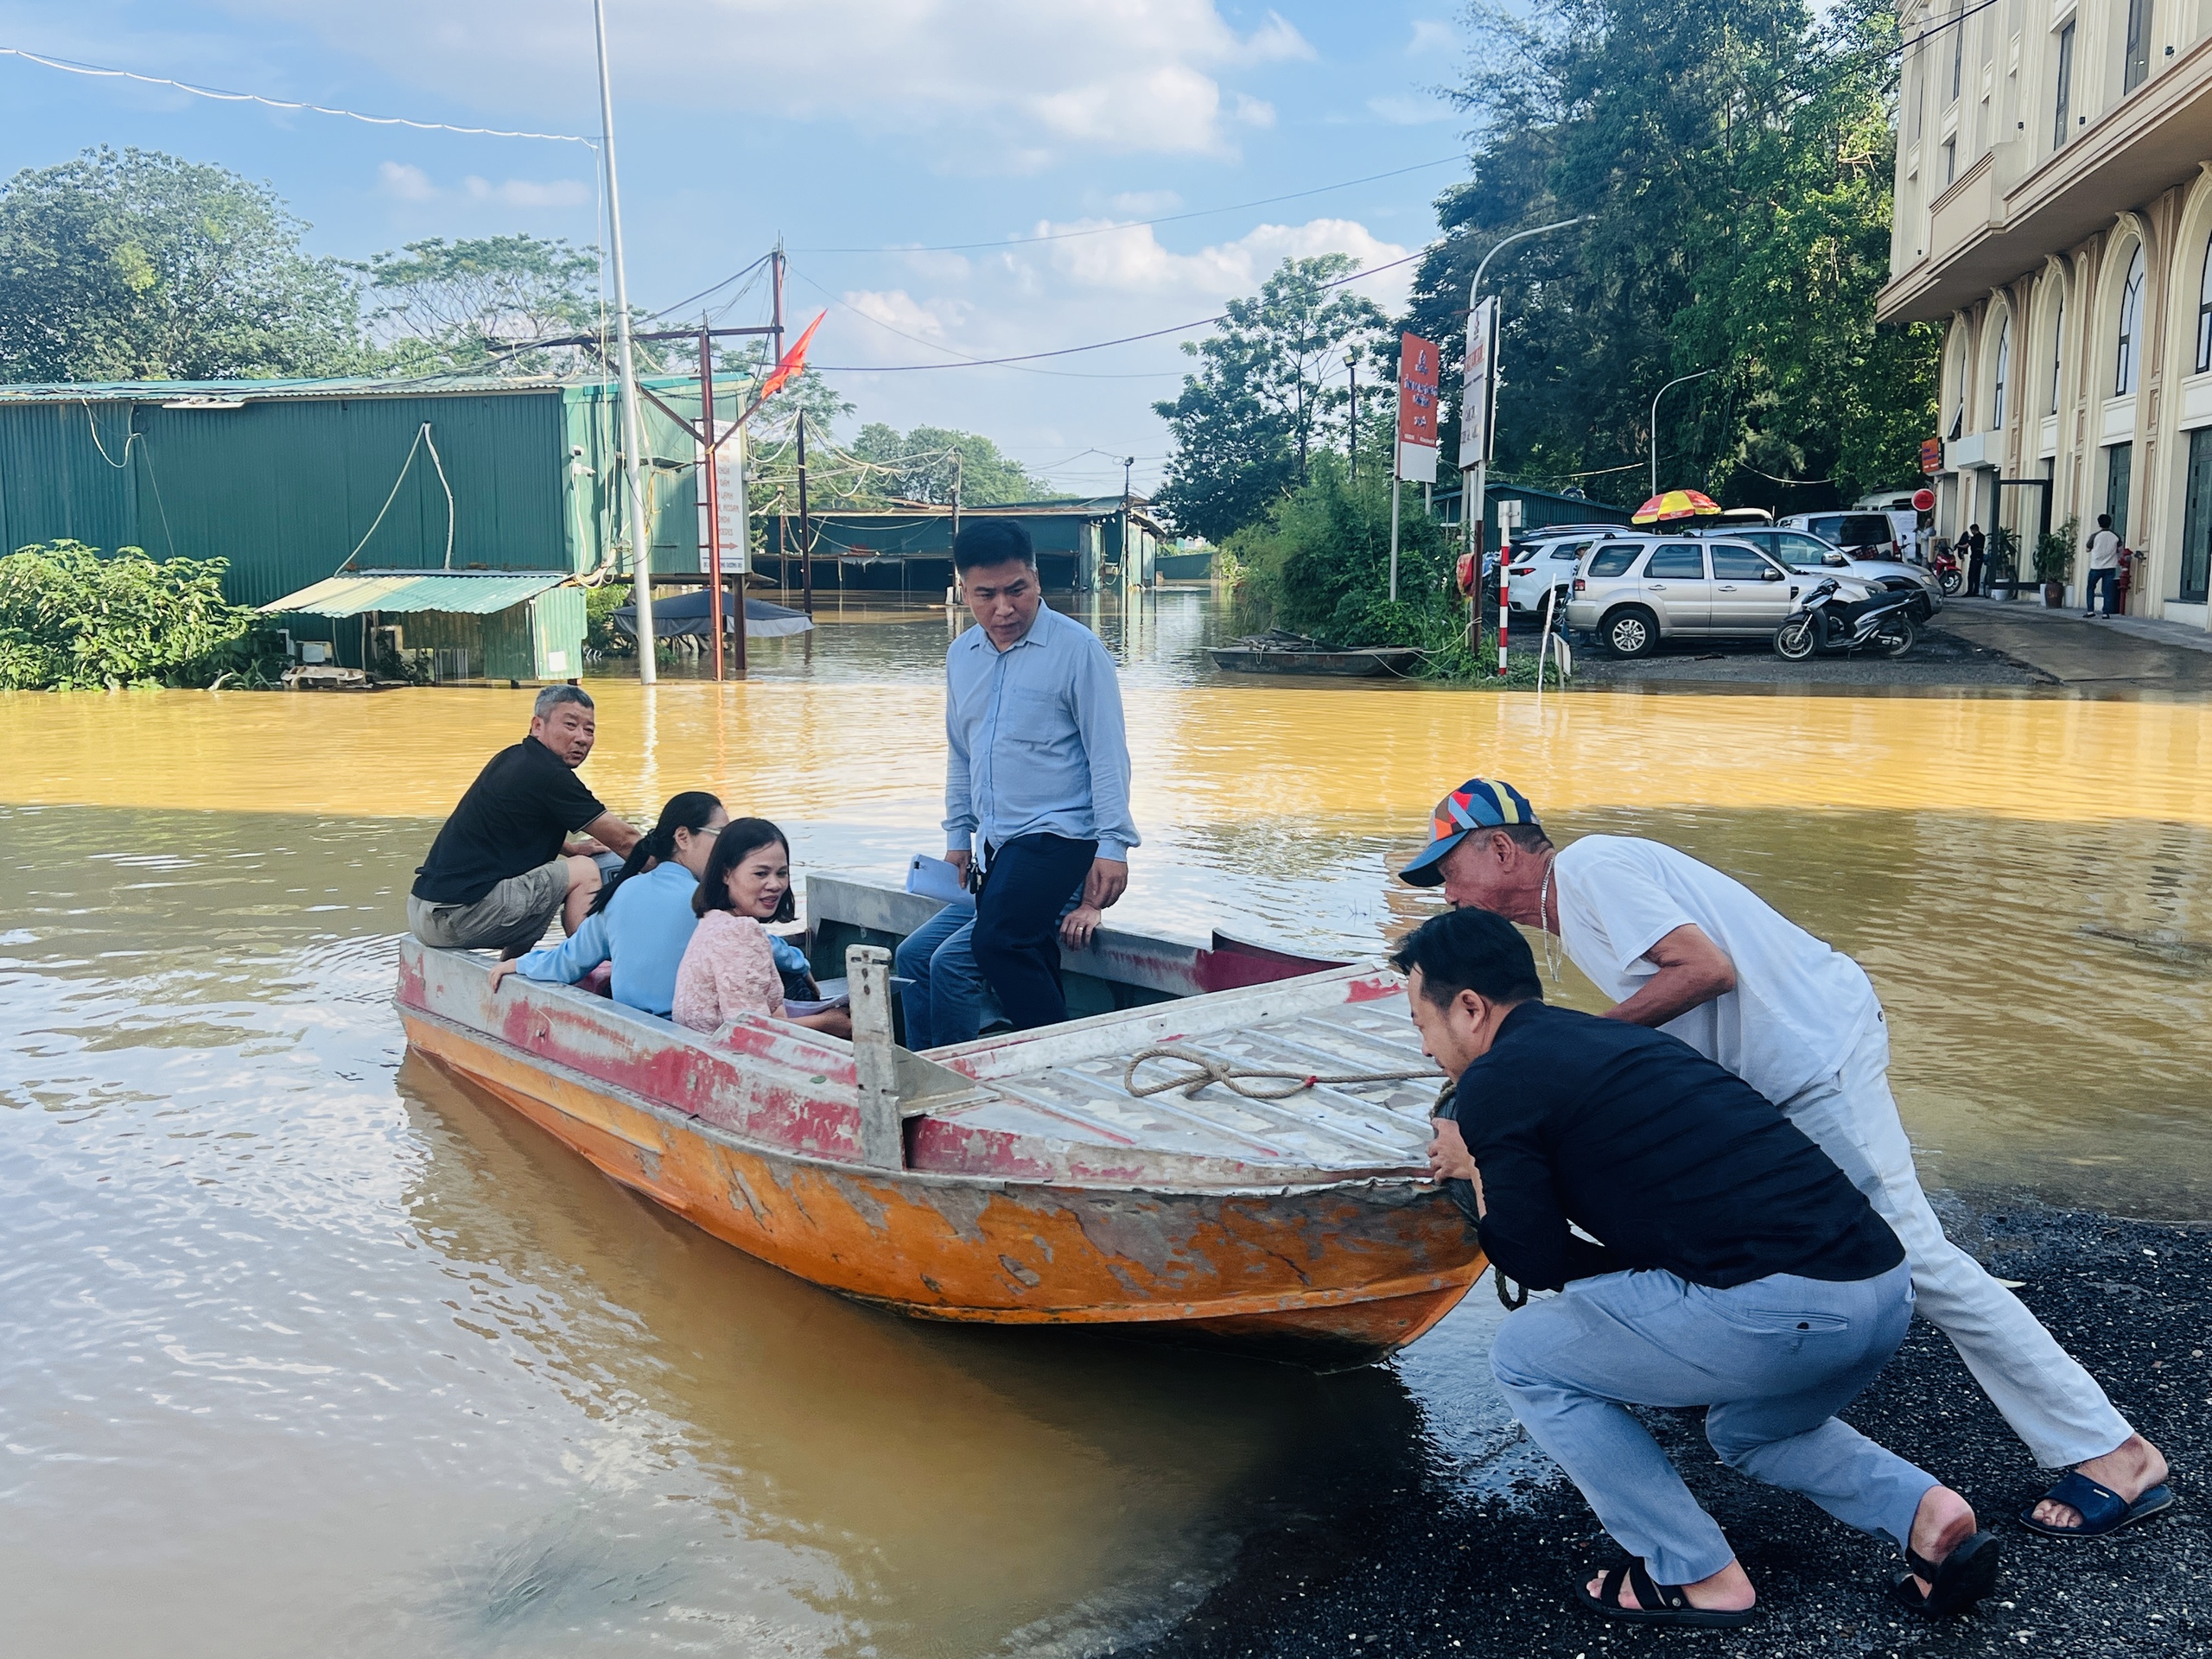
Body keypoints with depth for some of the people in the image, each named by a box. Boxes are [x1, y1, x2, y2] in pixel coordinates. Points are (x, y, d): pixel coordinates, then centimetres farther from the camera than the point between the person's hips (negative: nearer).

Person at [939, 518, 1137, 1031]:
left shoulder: (1076, 649, -9)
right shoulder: (960, 656, 10)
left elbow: (1108, 753, -10)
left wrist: (1113, 845, -15)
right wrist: (958, 835, 16)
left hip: (1058, 833, -7)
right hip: (998, 841, 7)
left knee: (997, 941, -23)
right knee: (1029, 960, 6)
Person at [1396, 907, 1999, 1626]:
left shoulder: (1491, 1084, -2)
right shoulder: (1616, 1037, 23)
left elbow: (1540, 1262, 4)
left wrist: (1469, 1174, 20)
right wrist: (1490, 1166, 34)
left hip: (1778, 1309, -9)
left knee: (1525, 1358, 12)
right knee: (1749, 1432, 38)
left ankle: (1696, 1578, 14)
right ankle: (1926, 1510, 15)